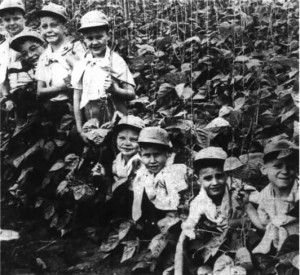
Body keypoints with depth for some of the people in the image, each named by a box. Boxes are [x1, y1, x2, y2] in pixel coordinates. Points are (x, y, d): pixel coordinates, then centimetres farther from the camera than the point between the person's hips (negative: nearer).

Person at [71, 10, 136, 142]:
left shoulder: (116, 61, -3)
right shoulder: (81, 65, 3)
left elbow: (131, 94, -4)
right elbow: (77, 98, 6)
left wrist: (115, 90, -24)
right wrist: (79, 128, 2)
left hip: (115, 120, -2)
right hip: (91, 123, 2)